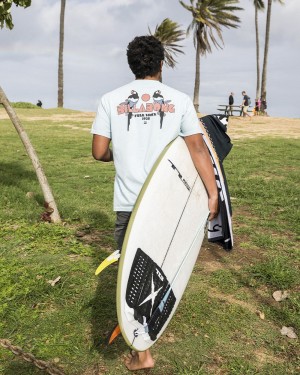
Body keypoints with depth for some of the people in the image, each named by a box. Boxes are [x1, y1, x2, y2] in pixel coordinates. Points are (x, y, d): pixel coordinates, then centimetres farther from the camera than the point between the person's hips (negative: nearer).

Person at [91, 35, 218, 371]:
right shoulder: (179, 99, -1)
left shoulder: (111, 100, -1)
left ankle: (142, 353, 14)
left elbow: (99, 152, -2)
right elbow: (198, 148, -6)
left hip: (128, 203, -1)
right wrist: (213, 193, -3)